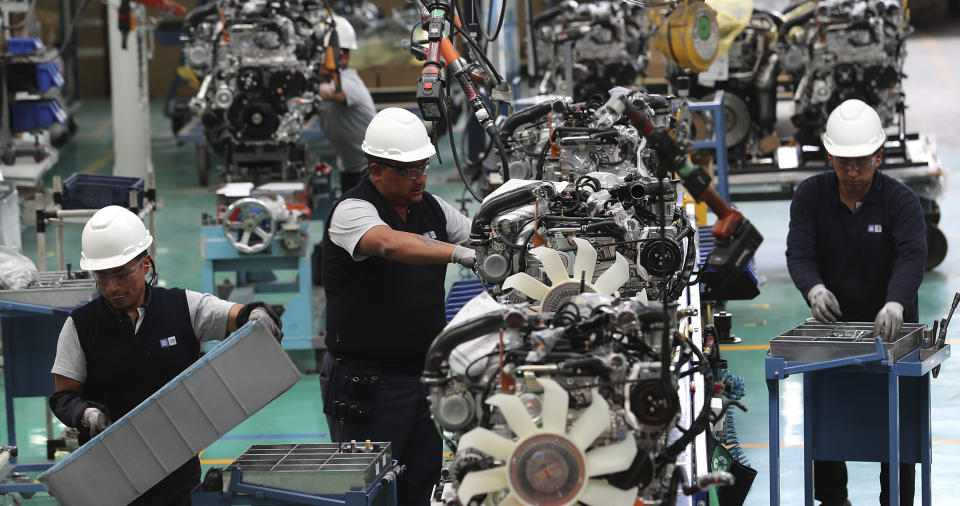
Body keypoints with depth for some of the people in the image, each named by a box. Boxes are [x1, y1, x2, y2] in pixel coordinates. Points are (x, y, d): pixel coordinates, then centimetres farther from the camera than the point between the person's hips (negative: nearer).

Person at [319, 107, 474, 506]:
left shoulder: (432, 208, 10)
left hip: (423, 374, 7)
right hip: (366, 380, -7)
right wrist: (459, 253, -47)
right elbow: (390, 243, -34)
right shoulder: (352, 210, -14)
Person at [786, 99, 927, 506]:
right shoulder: (810, 195, -6)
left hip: (890, 329, -2)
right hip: (832, 324, 2)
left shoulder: (901, 200, -13)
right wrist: (814, 289, -39)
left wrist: (895, 304, -47)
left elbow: (912, 257, -28)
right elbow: (799, 253, -16)